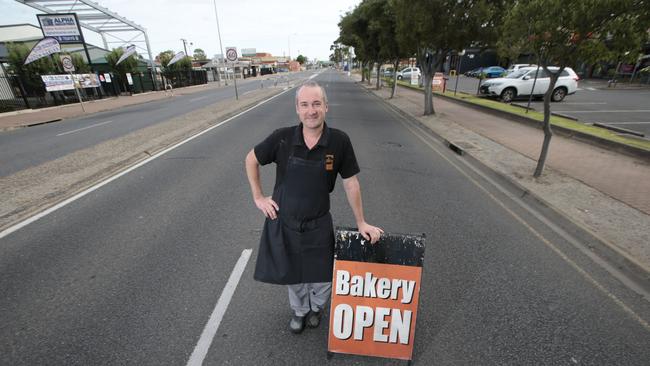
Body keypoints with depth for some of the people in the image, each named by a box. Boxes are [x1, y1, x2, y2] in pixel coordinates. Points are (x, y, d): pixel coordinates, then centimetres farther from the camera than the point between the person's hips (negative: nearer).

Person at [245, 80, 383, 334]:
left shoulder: (339, 141, -16)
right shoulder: (282, 138, -16)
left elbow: (350, 183, -6)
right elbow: (251, 159, 1)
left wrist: (361, 222, -1)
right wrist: (258, 197, -3)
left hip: (318, 225, 0)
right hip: (283, 222, 1)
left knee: (323, 277, 16)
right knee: (292, 275, 22)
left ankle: (317, 307, 53)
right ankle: (300, 310, 54)